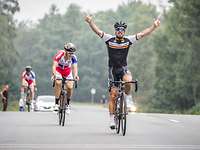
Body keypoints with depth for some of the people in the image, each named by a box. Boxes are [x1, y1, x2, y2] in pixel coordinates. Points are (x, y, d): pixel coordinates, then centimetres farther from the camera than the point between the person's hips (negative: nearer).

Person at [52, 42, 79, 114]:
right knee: (58, 83, -30)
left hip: (67, 71, 2)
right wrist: (54, 74, -58)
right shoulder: (59, 55, -32)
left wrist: (75, 75, -55)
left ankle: (68, 104, 8)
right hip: (58, 70, -2)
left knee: (70, 87, -16)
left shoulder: (73, 57, -25)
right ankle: (56, 103, -22)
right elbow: (54, 65, -40)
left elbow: (74, 67, -34)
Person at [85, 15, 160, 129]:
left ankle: (128, 97, -4)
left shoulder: (128, 40, -4)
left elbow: (142, 34, -9)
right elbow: (98, 31, -14)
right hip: (113, 69, 0)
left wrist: (154, 26, -20)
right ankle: (112, 119, 8)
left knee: (128, 81, -35)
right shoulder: (109, 39, -5)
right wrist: (90, 22, -30)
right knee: (113, 95, -1)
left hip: (123, 68, 0)